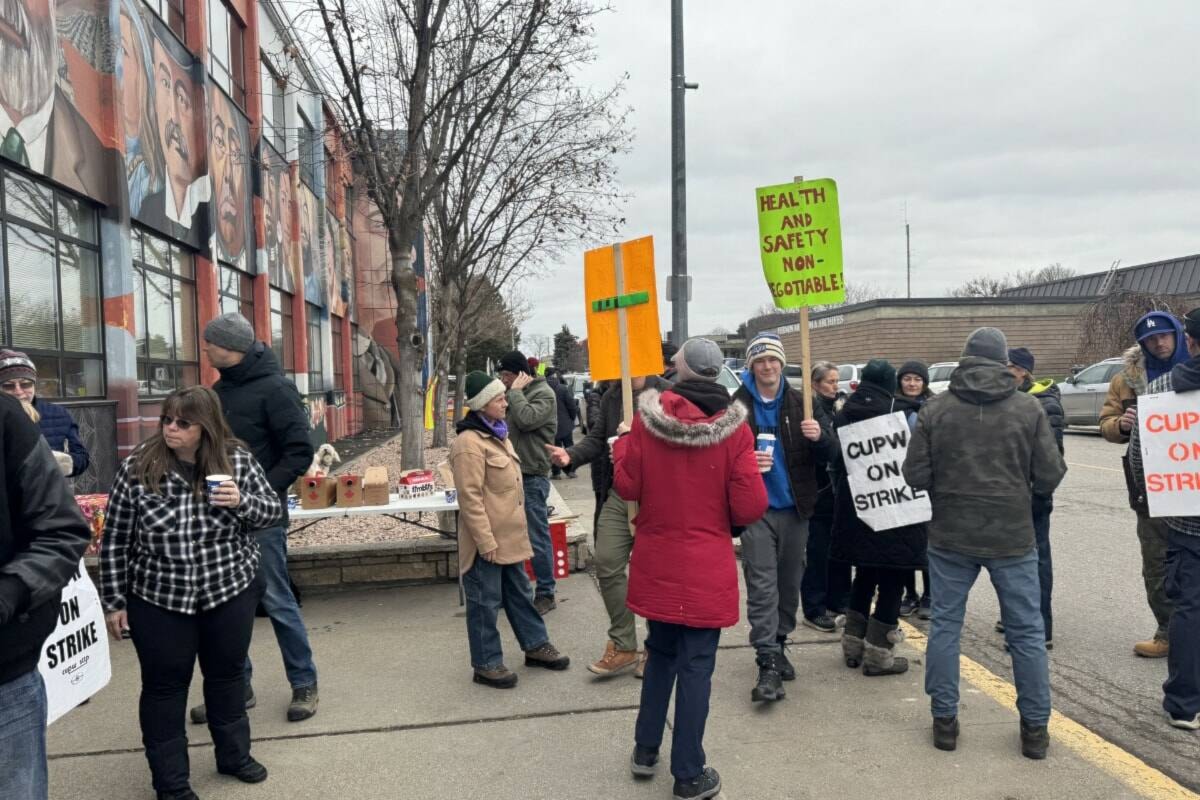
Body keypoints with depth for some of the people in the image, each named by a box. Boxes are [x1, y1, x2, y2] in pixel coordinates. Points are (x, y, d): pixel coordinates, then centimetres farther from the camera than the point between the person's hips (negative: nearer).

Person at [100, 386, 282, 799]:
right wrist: (114, 602, -3)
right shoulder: (138, 467, -11)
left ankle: (234, 754, 39)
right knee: (165, 687, 10)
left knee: (227, 674, 18)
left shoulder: (237, 460, -7)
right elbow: (115, 541, -5)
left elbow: (273, 509, -1)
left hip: (231, 592, 2)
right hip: (158, 600, -1)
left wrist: (242, 502, -22)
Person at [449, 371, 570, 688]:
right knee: (486, 602, 4)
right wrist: (486, 541, -21)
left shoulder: (498, 433, 12)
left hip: (509, 534, 9)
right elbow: (470, 498, -22)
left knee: (519, 593, 20)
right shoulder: (469, 443, -20)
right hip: (487, 540, -9)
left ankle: (535, 645, 33)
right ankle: (486, 664, 15)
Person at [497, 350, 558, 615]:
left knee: (537, 538, -2)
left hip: (532, 476, -8)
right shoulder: (516, 394, 15)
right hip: (513, 473, 8)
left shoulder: (544, 394, -9)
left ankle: (545, 594, 7)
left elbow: (526, 420, -26)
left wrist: (515, 391, -15)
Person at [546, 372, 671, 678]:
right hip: (618, 493, 6)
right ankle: (623, 646, 15)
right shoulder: (611, 396, 11)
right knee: (608, 564, 1)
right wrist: (572, 455, -8)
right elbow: (597, 438, 10)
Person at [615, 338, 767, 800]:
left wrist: (621, 447, 14)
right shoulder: (733, 426, -13)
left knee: (660, 652, 22)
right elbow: (750, 506, -14)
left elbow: (627, 487, -2)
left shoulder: (647, 417, -9)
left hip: (656, 560, 3)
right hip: (706, 565, -3)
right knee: (696, 665, 7)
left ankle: (645, 749, 34)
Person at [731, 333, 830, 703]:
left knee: (789, 584, 13)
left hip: (795, 507, 3)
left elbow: (828, 454, 5)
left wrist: (819, 436, -17)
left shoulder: (802, 402, 4)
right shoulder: (737, 406, -3)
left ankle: (778, 645, 31)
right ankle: (768, 663, -5)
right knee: (762, 587, -6)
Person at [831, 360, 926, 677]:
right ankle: (877, 652, 7)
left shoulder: (844, 415, 1)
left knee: (864, 576, 20)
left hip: (853, 510, 6)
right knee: (892, 580, 5)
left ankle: (853, 643, 25)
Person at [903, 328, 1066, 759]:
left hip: (950, 536, 1)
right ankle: (1035, 726, 18)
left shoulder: (935, 408, -5)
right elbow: (1050, 476, -5)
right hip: (1013, 536, 0)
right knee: (1027, 630, 11)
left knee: (945, 624, 12)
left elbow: (915, 476, -6)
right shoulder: (1028, 408, -5)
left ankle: (944, 719, 17)